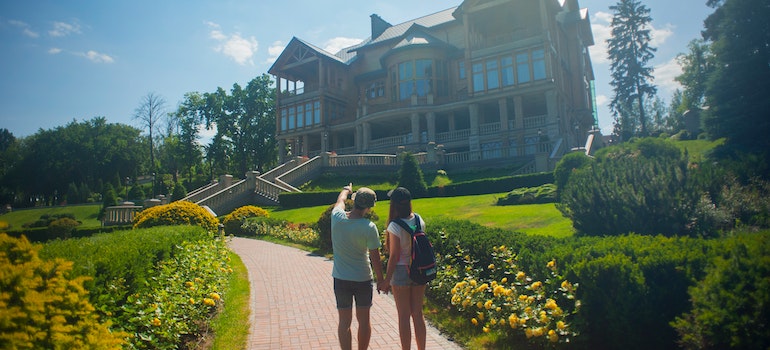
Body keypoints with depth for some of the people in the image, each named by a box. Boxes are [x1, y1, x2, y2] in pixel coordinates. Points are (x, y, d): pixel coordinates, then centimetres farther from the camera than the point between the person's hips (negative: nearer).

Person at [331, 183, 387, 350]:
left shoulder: (337, 218, -11)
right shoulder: (369, 227, -19)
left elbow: (340, 200, 13)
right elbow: (375, 257, -11)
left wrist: (346, 189, 34)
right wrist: (381, 279, 4)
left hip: (341, 279, 2)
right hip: (363, 279, -2)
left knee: (344, 322, 10)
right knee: (364, 320, 15)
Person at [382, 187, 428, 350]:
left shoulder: (394, 227, -18)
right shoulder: (419, 220, -2)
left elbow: (394, 256, -15)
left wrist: (387, 279, -6)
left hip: (401, 272, -5)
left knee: (404, 316, 8)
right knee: (418, 314, 16)